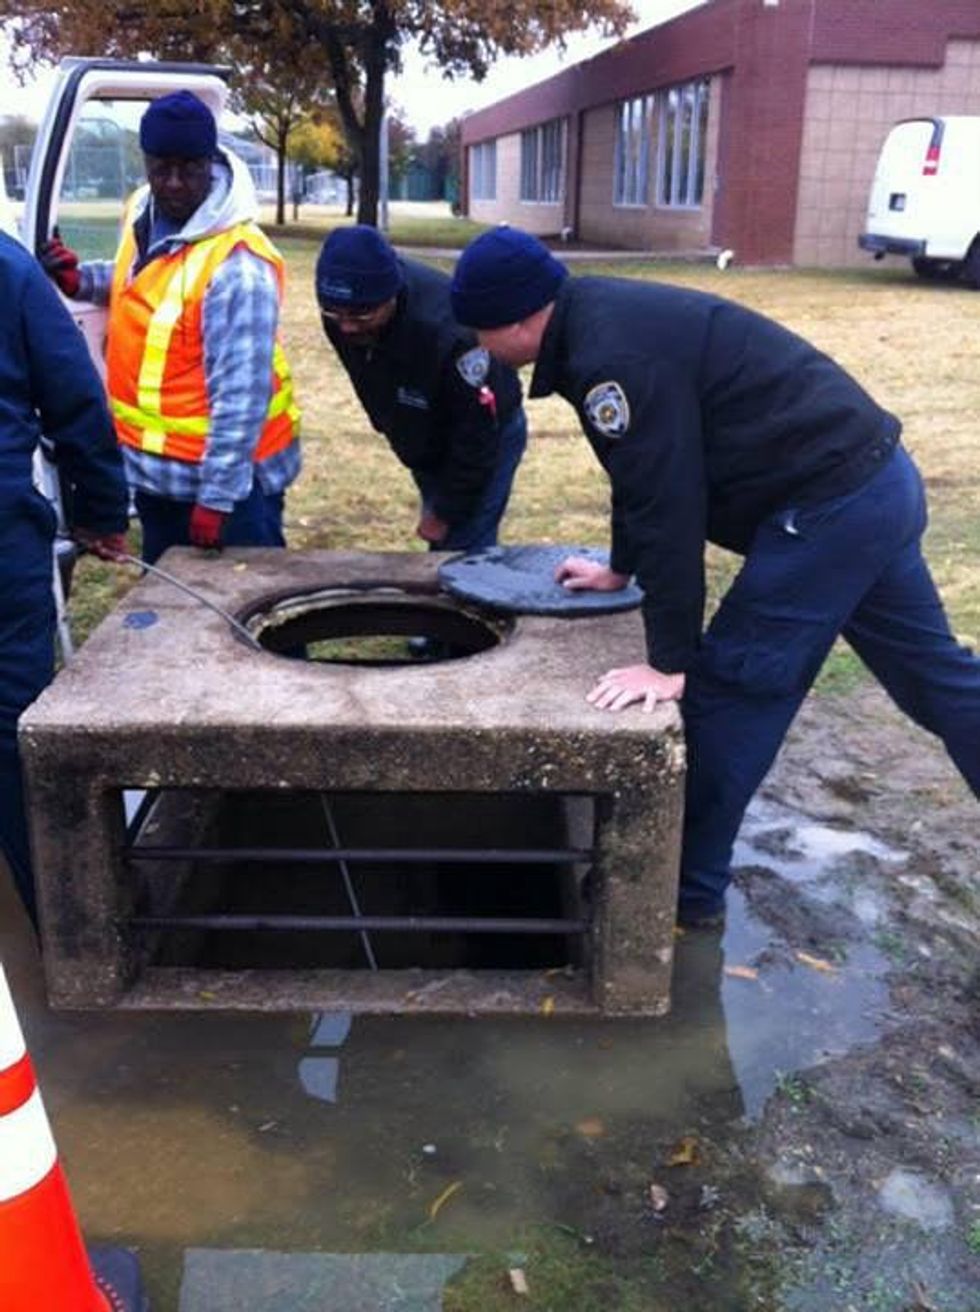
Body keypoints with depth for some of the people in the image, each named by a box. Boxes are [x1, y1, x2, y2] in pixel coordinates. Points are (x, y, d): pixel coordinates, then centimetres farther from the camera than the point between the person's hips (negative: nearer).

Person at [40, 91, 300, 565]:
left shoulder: (238, 264, -24)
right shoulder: (142, 216, 2)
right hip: (155, 467, 8)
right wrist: (81, 280, 5)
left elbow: (241, 395, -26)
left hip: (228, 474, -8)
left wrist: (217, 495, -25)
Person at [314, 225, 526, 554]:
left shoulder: (448, 331, -40)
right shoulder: (340, 314, -19)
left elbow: (478, 436, -28)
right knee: (442, 549, 14)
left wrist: (444, 512, -19)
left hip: (489, 438, -6)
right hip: (424, 446, 7)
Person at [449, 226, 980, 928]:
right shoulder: (602, 317, 11)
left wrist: (670, 661, -18)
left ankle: (688, 890, 12)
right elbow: (649, 475, 21)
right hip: (874, 481, 10)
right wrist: (621, 568, 30)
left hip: (831, 505, -10)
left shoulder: (614, 354, -21)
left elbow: (666, 501, -23)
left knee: (727, 689, -2)